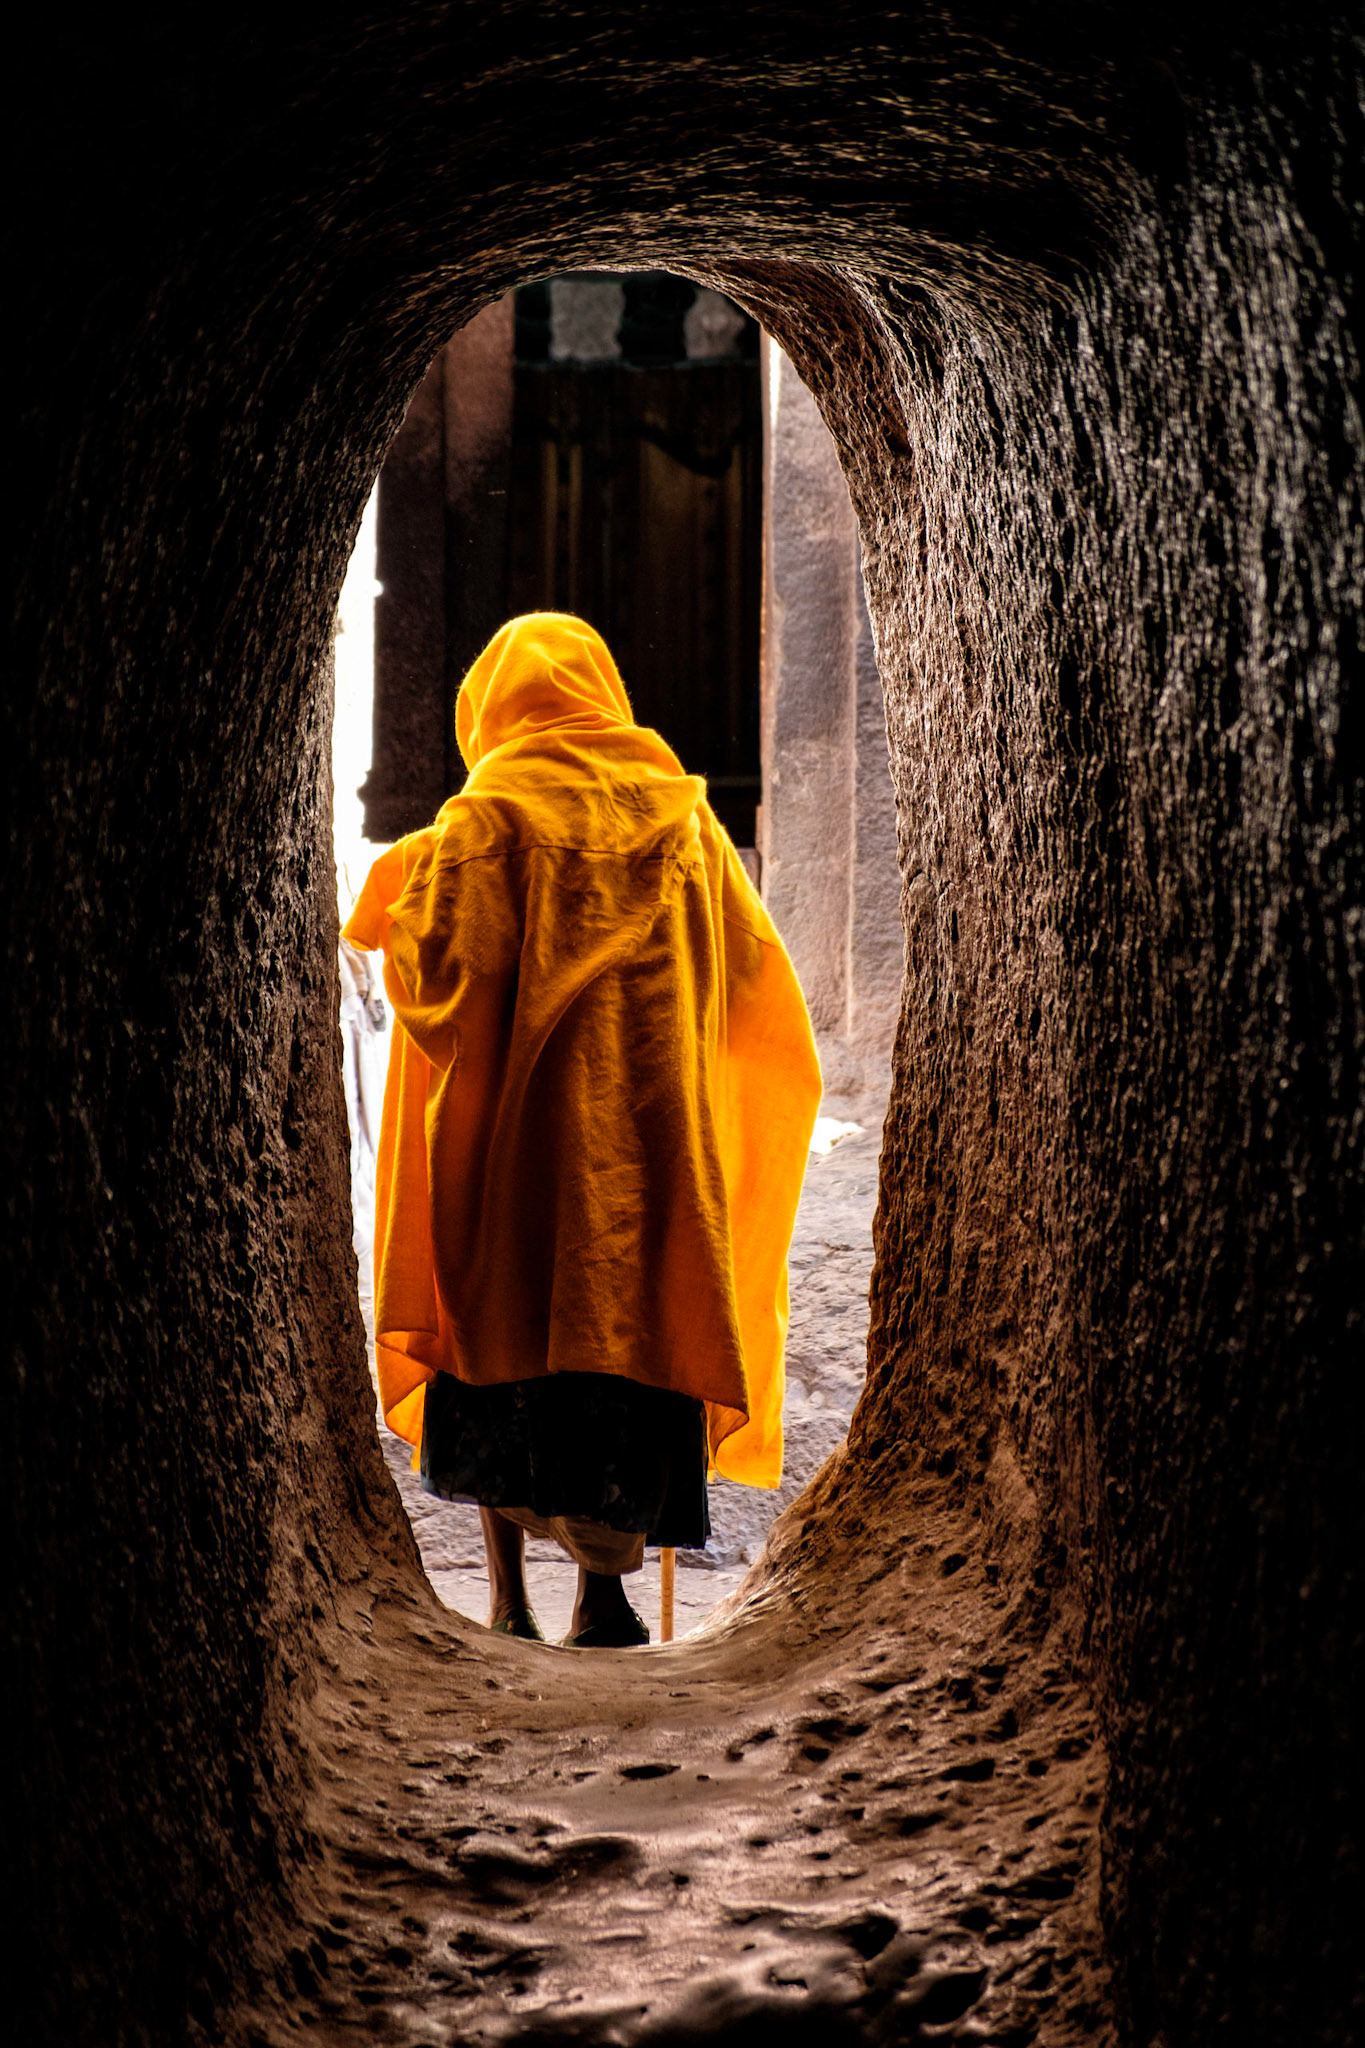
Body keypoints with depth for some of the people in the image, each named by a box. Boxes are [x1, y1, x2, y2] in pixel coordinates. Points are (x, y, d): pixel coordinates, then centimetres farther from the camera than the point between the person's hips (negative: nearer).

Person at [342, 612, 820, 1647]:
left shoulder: (486, 818, -5)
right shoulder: (680, 814, 6)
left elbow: (440, 984, -12)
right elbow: (755, 964, 13)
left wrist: (406, 897, 7)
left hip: (512, 1134, -2)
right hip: (651, 1137, 2)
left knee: (504, 1330, 7)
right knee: (630, 1329, 5)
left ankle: (509, 1595, 7)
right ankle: (605, 1592, -1)